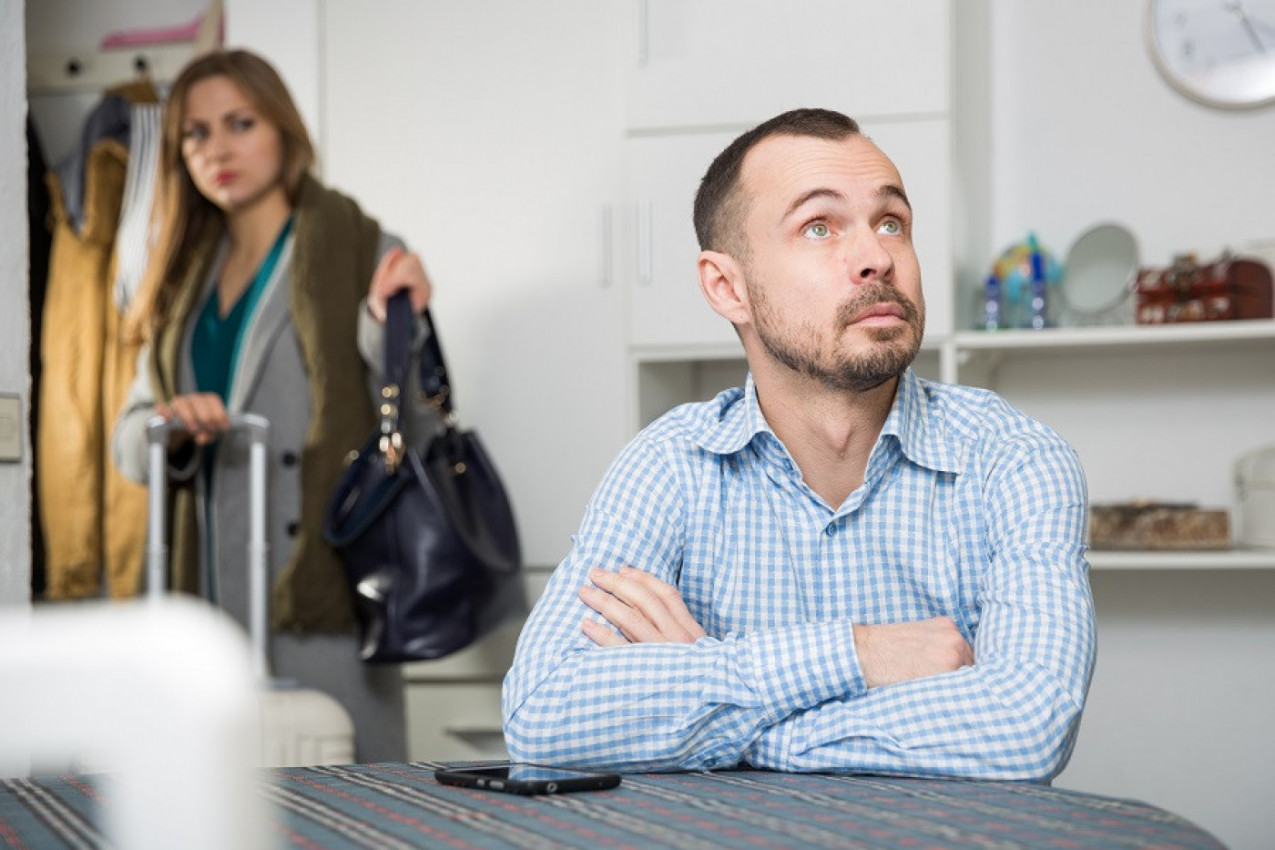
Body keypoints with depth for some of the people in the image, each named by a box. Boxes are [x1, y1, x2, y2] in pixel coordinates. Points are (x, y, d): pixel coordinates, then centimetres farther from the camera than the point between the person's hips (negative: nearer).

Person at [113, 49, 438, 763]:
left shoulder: (363, 255, 2)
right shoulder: (184, 278, 18)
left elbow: (412, 433, -3)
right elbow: (129, 440, 15)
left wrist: (390, 329, -18)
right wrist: (169, 429, -6)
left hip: (320, 602, -5)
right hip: (203, 597, 5)